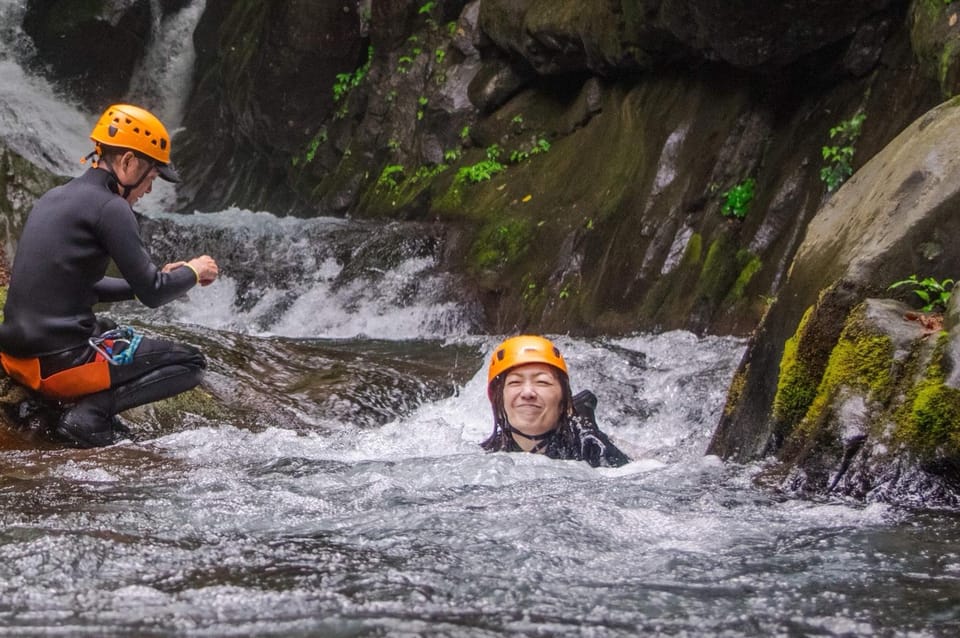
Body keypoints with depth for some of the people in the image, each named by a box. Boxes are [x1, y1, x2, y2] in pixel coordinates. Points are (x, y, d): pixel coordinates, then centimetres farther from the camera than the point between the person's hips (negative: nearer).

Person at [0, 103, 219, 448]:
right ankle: (91, 413, -10)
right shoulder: (109, 207, -11)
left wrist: (160, 277, 21)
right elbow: (151, 294, -10)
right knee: (192, 362, 6)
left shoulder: (53, 198, 15)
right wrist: (193, 272, 10)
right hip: (60, 361, -9)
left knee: (111, 330, 38)